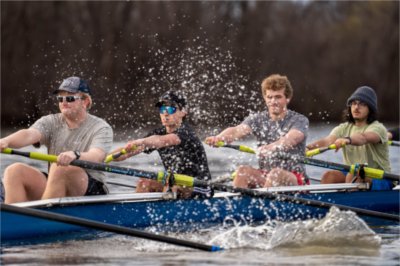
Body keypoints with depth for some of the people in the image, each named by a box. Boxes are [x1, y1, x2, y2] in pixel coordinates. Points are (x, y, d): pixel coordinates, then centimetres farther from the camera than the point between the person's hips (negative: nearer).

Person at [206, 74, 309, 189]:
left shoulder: (299, 120, -3)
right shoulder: (258, 119, 8)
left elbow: (291, 139, -26)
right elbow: (237, 130, -13)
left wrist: (270, 147, -48)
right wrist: (218, 138, -37)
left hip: (295, 178, -4)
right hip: (264, 175, 4)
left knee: (276, 174, -35)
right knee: (243, 171, -24)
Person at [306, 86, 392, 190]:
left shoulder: (377, 128, -8)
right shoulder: (344, 128, 9)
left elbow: (364, 138, -33)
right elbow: (328, 140, -11)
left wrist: (347, 140, -55)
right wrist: (308, 147, -34)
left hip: (379, 179, -5)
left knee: (352, 175, -35)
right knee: (329, 176, -23)